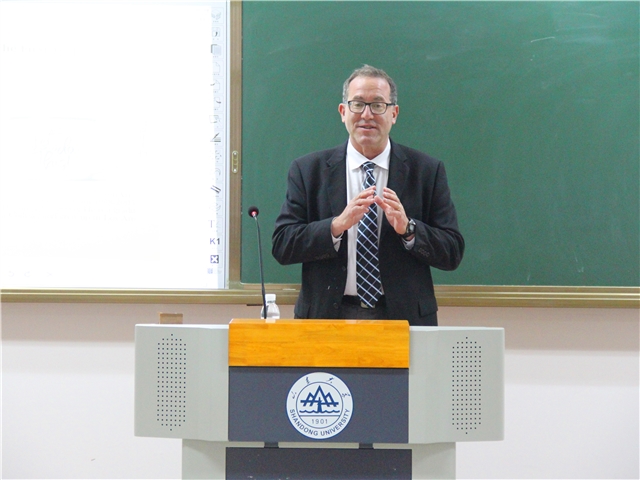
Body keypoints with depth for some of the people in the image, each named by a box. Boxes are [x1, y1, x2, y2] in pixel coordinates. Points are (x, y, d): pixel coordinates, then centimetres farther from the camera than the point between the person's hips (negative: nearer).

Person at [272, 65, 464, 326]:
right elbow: (281, 247, -2)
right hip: (328, 315, 0)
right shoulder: (308, 170, 7)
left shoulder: (427, 171, 6)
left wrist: (408, 228, -15)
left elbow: (453, 254, 2)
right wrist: (337, 225, -16)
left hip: (403, 316, 0)